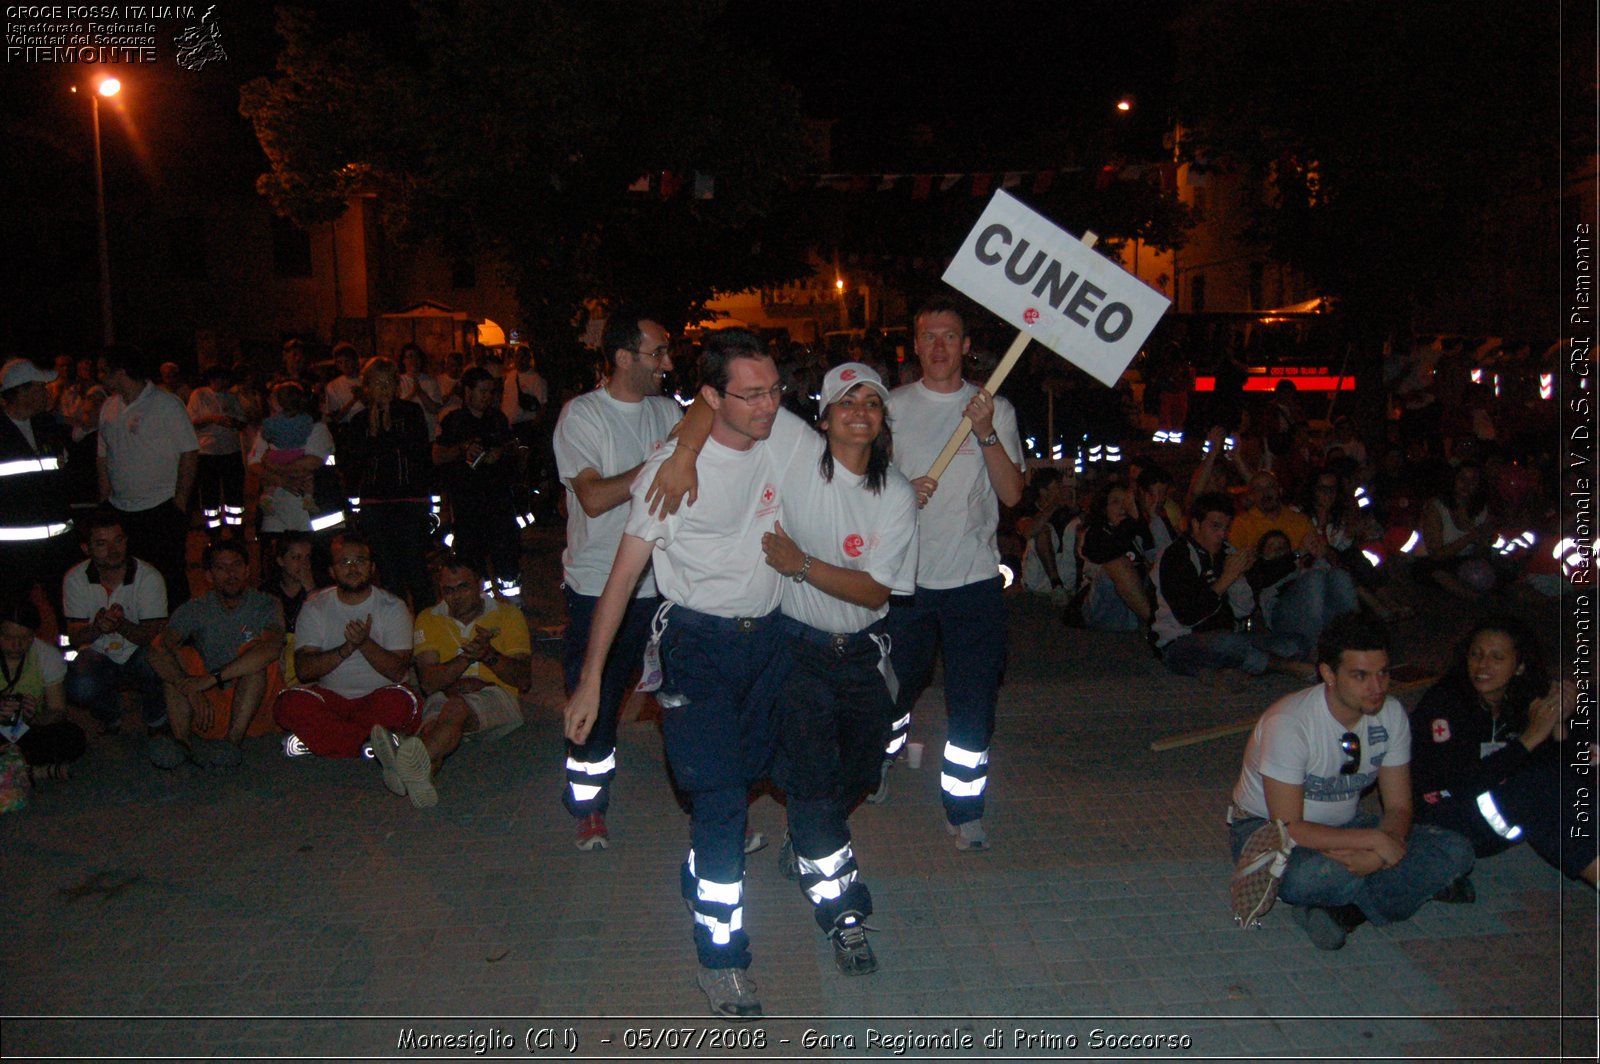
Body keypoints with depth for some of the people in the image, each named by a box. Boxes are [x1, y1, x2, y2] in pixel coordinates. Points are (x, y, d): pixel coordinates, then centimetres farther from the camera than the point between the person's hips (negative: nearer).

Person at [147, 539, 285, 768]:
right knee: (167, 649, -15)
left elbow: (272, 648, -26)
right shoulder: (195, 609, 4)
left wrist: (213, 678, -32)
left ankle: (234, 740, -36)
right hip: (207, 704, 3)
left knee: (256, 649, -26)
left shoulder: (265, 605, -3)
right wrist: (192, 690, -30)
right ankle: (182, 741, -32)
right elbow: (156, 651, -14)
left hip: (256, 700, -2)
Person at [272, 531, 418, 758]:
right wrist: (347, 648, -20)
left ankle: (315, 737, -18)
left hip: (376, 700, -1)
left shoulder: (393, 607, 2)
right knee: (289, 704, -28)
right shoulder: (315, 607, 6)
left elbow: (398, 671, -8)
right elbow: (303, 670, -6)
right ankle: (374, 742, -25)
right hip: (329, 699, 1)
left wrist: (365, 643, -24)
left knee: (400, 703, -34)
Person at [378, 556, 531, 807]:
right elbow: (428, 683, -2)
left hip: (497, 696, -2)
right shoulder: (429, 619, 11)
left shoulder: (507, 614, 7)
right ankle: (422, 776, -69)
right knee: (437, 703, -36)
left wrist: (489, 655, -18)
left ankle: (414, 762, -68)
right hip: (446, 696, 2)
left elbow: (524, 679, 0)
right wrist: (466, 658, -18)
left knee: (457, 706, -36)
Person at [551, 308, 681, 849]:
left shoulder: (668, 411, 9)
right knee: (595, 702, 6)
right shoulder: (582, 414, -6)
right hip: (599, 585, -3)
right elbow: (593, 497, -16)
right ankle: (590, 809, 24)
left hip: (662, 580, 4)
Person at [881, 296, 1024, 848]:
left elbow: (1012, 493, -5)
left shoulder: (995, 408, 3)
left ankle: (964, 808, 16)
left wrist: (986, 434, -19)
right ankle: (880, 759, 44)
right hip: (906, 576, 1)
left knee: (974, 701, 1)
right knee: (897, 684, 15)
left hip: (974, 579, 0)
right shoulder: (893, 406, 4)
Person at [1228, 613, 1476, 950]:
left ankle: (1344, 910, -20)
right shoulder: (1288, 723, -28)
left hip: (1342, 827, 6)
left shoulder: (1391, 714, -9)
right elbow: (1287, 828, -28)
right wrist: (1374, 839, -31)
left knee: (1455, 851, -14)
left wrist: (1376, 855, -26)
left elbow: (1399, 806, -5)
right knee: (1306, 875, -40)